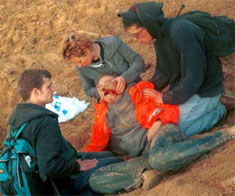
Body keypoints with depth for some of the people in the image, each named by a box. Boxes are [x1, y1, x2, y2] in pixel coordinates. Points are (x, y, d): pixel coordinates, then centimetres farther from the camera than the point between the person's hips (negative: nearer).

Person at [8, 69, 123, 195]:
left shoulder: (19, 114, 0)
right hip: (68, 179, -9)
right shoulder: (45, 123, -31)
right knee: (117, 162, -1)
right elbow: (49, 167, -35)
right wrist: (77, 166, -19)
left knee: (108, 155, 22)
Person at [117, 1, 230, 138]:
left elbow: (193, 78, -30)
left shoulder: (182, 31, -30)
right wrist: (146, 91, -4)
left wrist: (165, 98, -19)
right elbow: (162, 71, 11)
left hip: (204, 90, -9)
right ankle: (209, 108, 15)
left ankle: (216, 112, 3)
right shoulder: (159, 36, 0)